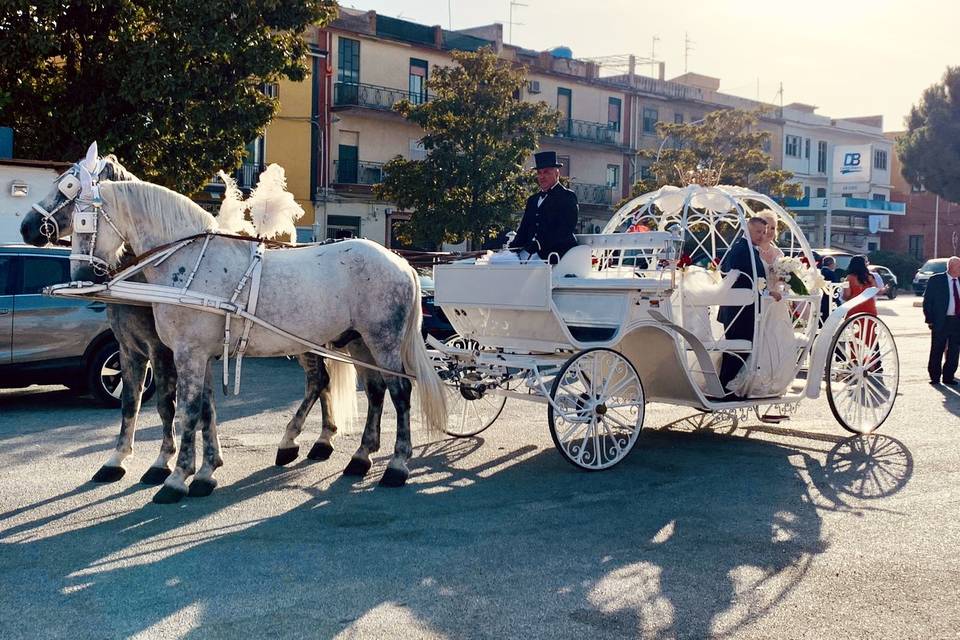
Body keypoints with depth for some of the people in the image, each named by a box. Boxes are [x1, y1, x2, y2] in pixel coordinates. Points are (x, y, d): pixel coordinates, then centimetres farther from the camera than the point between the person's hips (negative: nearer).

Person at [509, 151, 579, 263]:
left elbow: (565, 229, -11)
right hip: (533, 252, 6)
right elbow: (523, 229, 18)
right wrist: (514, 246, -3)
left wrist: (540, 244, -20)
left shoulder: (567, 197, 2)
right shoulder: (532, 200, 24)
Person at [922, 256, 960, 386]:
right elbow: (927, 301, -3)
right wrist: (929, 320, -8)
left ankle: (948, 377, 17)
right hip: (940, 321, -4)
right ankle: (935, 377, 15)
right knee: (937, 351, 4)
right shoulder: (936, 280, -3)